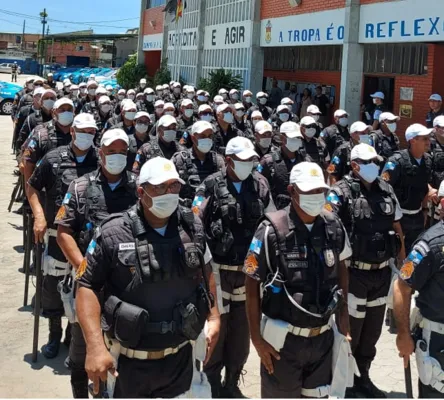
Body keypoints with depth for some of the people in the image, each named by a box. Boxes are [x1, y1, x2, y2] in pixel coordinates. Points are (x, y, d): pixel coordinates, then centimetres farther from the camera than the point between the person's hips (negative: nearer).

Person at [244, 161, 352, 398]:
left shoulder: (334, 226, -2)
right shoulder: (272, 230, -16)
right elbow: (252, 284, -10)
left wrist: (343, 312, 11)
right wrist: (256, 338, -11)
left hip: (323, 336, 4)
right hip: (283, 338, -4)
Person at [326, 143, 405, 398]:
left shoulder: (386, 190, 5)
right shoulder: (341, 192, -12)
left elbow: (397, 227, 13)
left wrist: (403, 262, 13)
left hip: (382, 272, 6)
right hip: (354, 272, -5)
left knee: (373, 329, 16)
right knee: (350, 329, 6)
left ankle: (363, 377, 33)